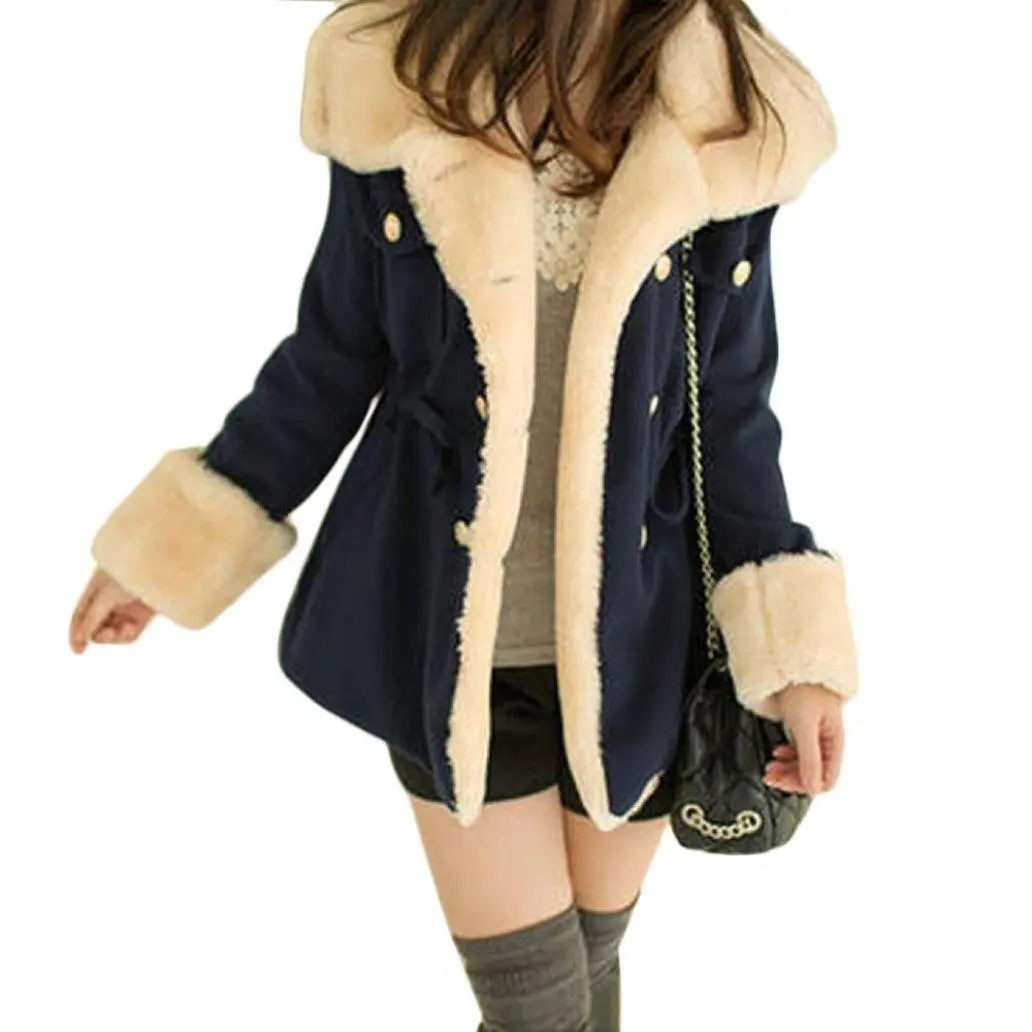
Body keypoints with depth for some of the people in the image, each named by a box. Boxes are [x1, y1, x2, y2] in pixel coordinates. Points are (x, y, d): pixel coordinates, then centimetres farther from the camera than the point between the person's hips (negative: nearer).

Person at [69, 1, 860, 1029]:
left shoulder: (727, 125, -9)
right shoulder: (396, 87, -10)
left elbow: (731, 413, -1)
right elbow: (334, 358, 0)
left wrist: (788, 650, -5)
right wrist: (166, 549, 4)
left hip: (635, 644, 1)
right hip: (451, 641, -1)